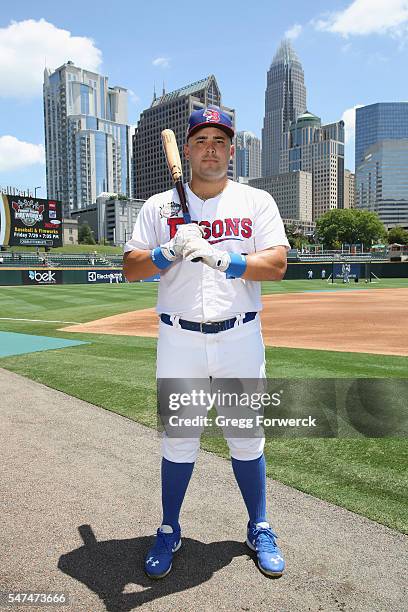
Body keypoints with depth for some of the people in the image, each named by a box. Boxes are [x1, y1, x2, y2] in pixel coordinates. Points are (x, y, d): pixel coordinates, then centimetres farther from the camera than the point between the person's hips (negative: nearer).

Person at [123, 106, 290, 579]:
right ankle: (168, 532, 30)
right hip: (178, 340, 1)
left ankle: (259, 530, 31)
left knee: (247, 438, 10)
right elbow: (131, 269, 1)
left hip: (240, 338, 0)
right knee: (177, 439, 9)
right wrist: (171, 251, -17)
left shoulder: (257, 202, 5)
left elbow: (277, 264, -8)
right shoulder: (160, 207, 7)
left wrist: (219, 258, -22)